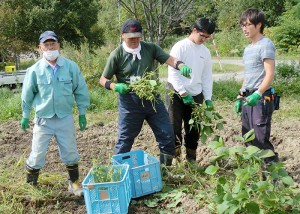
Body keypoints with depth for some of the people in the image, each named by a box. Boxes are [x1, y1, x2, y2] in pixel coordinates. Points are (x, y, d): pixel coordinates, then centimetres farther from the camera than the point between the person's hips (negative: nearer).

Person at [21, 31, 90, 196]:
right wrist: (25, 116, 11)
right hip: (43, 120, 0)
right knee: (37, 155, 6)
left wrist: (82, 113, 4)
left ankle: (74, 183, 30)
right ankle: (29, 186, 25)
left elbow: (80, 91, 1)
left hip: (65, 119, 0)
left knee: (70, 153, 10)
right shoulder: (34, 70, -7)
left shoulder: (71, 67, -7)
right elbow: (27, 95, 5)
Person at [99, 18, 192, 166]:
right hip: (129, 103, -3)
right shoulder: (117, 55, -5)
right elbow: (103, 79, 1)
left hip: (152, 100, 3)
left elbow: (169, 59, -10)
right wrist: (115, 86, -20)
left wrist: (182, 66, -31)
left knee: (167, 136, 6)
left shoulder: (151, 48, 2)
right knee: (125, 141, 5)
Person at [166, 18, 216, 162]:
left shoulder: (205, 51, 9)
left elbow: (207, 76, 12)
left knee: (194, 129, 10)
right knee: (175, 128, -3)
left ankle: (191, 159, 22)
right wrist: (184, 94, -16)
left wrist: (208, 98, 4)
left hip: (196, 95, 6)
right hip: (177, 93, -5)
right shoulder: (180, 47, -8)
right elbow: (173, 73, -13)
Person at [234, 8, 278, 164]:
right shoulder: (247, 48, 17)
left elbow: (269, 74, -18)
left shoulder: (266, 45, -9)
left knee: (261, 140, -9)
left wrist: (257, 94, -29)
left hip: (261, 98, -9)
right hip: (248, 98, 9)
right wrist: (240, 97, 19)